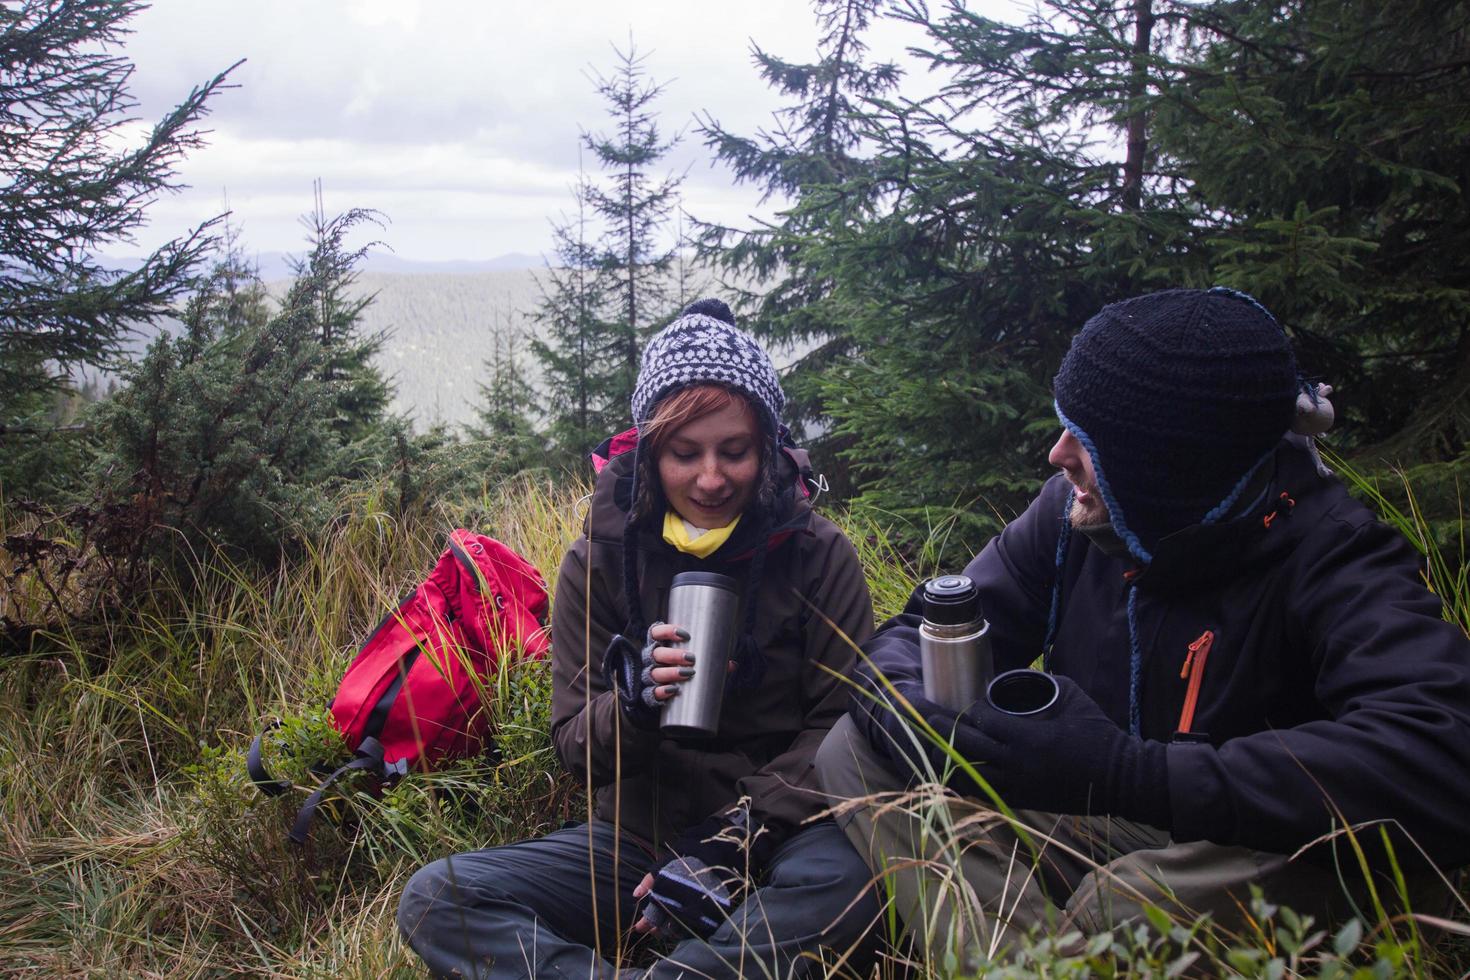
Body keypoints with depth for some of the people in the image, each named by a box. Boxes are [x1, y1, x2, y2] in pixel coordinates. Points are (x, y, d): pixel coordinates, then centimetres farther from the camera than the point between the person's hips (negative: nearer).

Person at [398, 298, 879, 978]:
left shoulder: (818, 555, -5)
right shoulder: (598, 563, -1)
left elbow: (840, 728, -6)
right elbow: (575, 749, 0)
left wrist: (728, 846, -18)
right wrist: (633, 701, -24)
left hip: (778, 836, -2)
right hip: (637, 838, 2)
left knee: (845, 878, -38)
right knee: (432, 901, -17)